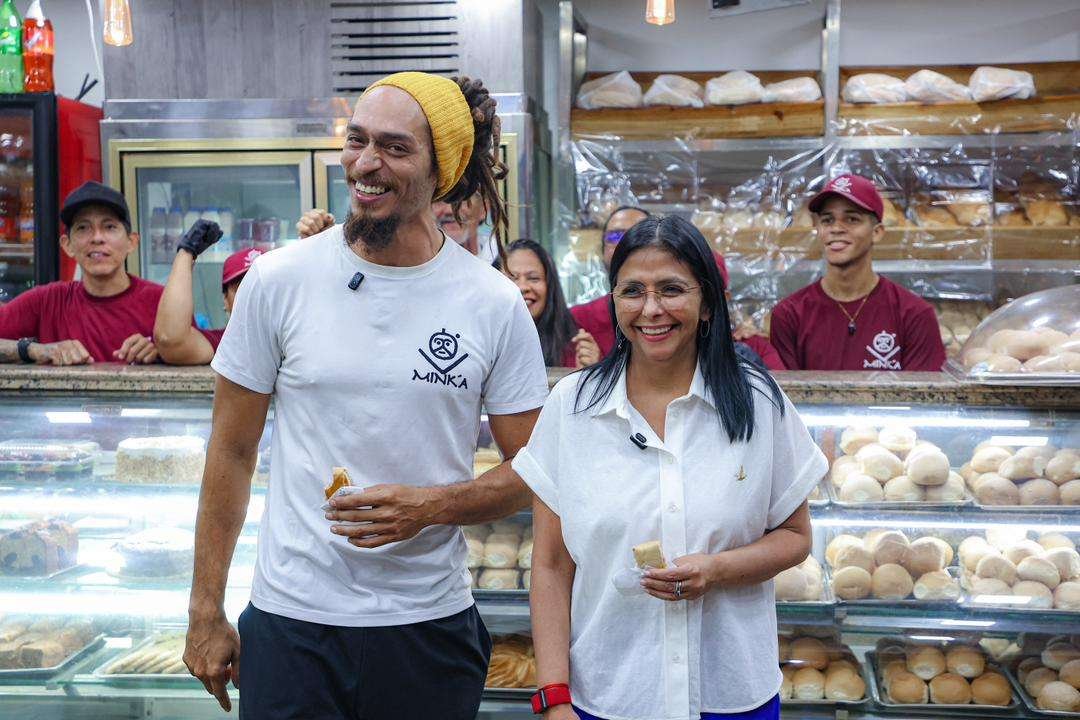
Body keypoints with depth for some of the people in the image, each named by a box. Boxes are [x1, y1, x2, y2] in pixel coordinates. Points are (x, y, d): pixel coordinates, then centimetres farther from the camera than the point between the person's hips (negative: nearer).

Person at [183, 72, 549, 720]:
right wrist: (205, 612, 2)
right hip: (289, 621, 0)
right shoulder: (278, 281, -4)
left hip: (430, 624, 1)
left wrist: (428, 506, -17)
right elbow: (232, 453, 2)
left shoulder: (497, 306, -4)